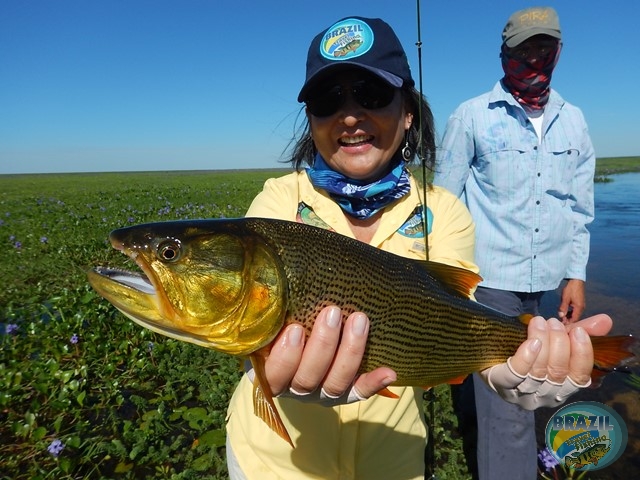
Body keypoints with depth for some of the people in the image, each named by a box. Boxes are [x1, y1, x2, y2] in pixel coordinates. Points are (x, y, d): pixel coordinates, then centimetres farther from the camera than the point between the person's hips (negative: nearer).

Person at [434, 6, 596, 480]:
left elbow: (580, 208, 14)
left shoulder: (573, 121, 9)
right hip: (489, 277, -4)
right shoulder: (471, 117, -4)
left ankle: (478, 437, 46)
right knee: (508, 405, -4)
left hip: (544, 281, 5)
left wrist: (576, 274, 8)